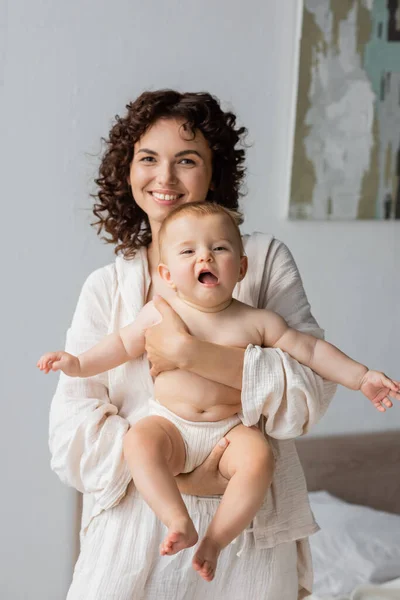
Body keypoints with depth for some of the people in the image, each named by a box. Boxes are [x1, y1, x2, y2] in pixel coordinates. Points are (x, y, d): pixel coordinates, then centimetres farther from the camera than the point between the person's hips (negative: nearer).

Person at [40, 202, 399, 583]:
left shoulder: (256, 321, -2)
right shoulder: (159, 313, -2)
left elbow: (311, 350, 5)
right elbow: (123, 344, 13)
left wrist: (361, 378, 3)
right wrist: (79, 364, 5)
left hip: (229, 431, 0)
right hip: (170, 425, 0)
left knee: (258, 458, -29)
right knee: (140, 439, -30)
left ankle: (215, 540, -17)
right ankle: (180, 524, -29)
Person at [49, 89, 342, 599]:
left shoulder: (264, 260, 1)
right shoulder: (105, 288, 6)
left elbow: (313, 387, -10)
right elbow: (72, 432, -4)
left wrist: (191, 352, -19)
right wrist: (172, 472, -20)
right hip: (134, 533, 1)